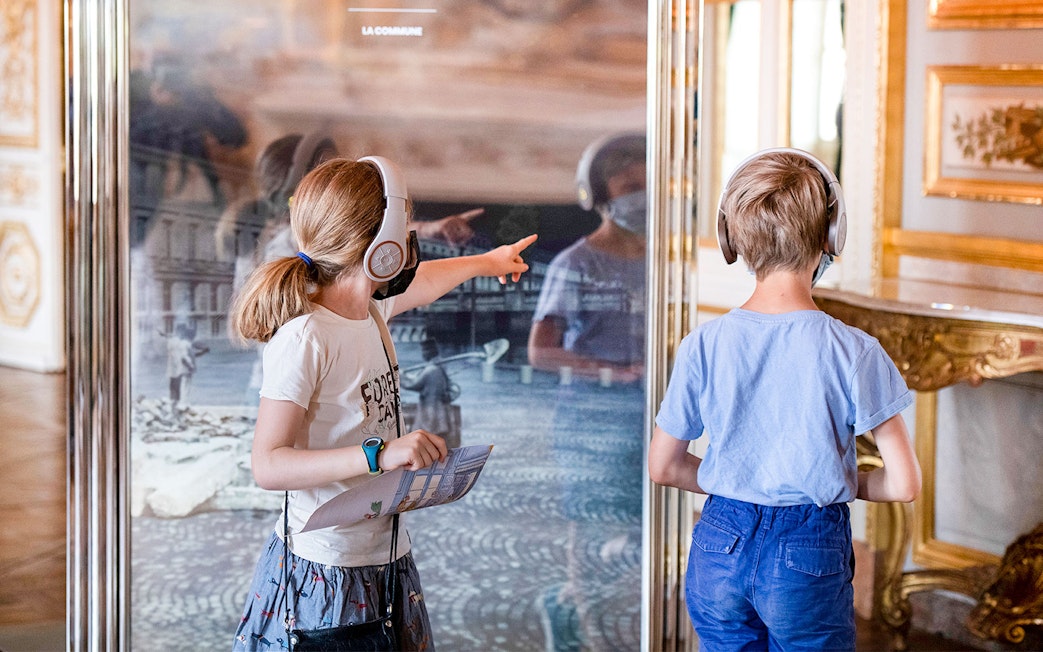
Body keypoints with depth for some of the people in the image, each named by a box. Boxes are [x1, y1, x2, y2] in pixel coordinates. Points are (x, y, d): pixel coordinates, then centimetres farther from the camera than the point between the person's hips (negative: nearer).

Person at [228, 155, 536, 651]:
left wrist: (487, 262, 48)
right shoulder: (305, 339, -21)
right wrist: (380, 454, -34)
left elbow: (419, 281, 30)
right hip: (324, 573, -8)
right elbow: (268, 464, -26)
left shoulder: (370, 308, 5)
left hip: (385, 557, 8)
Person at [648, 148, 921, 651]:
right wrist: (844, 483, 7)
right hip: (810, 558, -2)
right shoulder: (855, 353, -14)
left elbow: (663, 467, 3)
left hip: (719, 551, 3)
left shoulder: (702, 346, -7)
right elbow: (904, 485, -13)